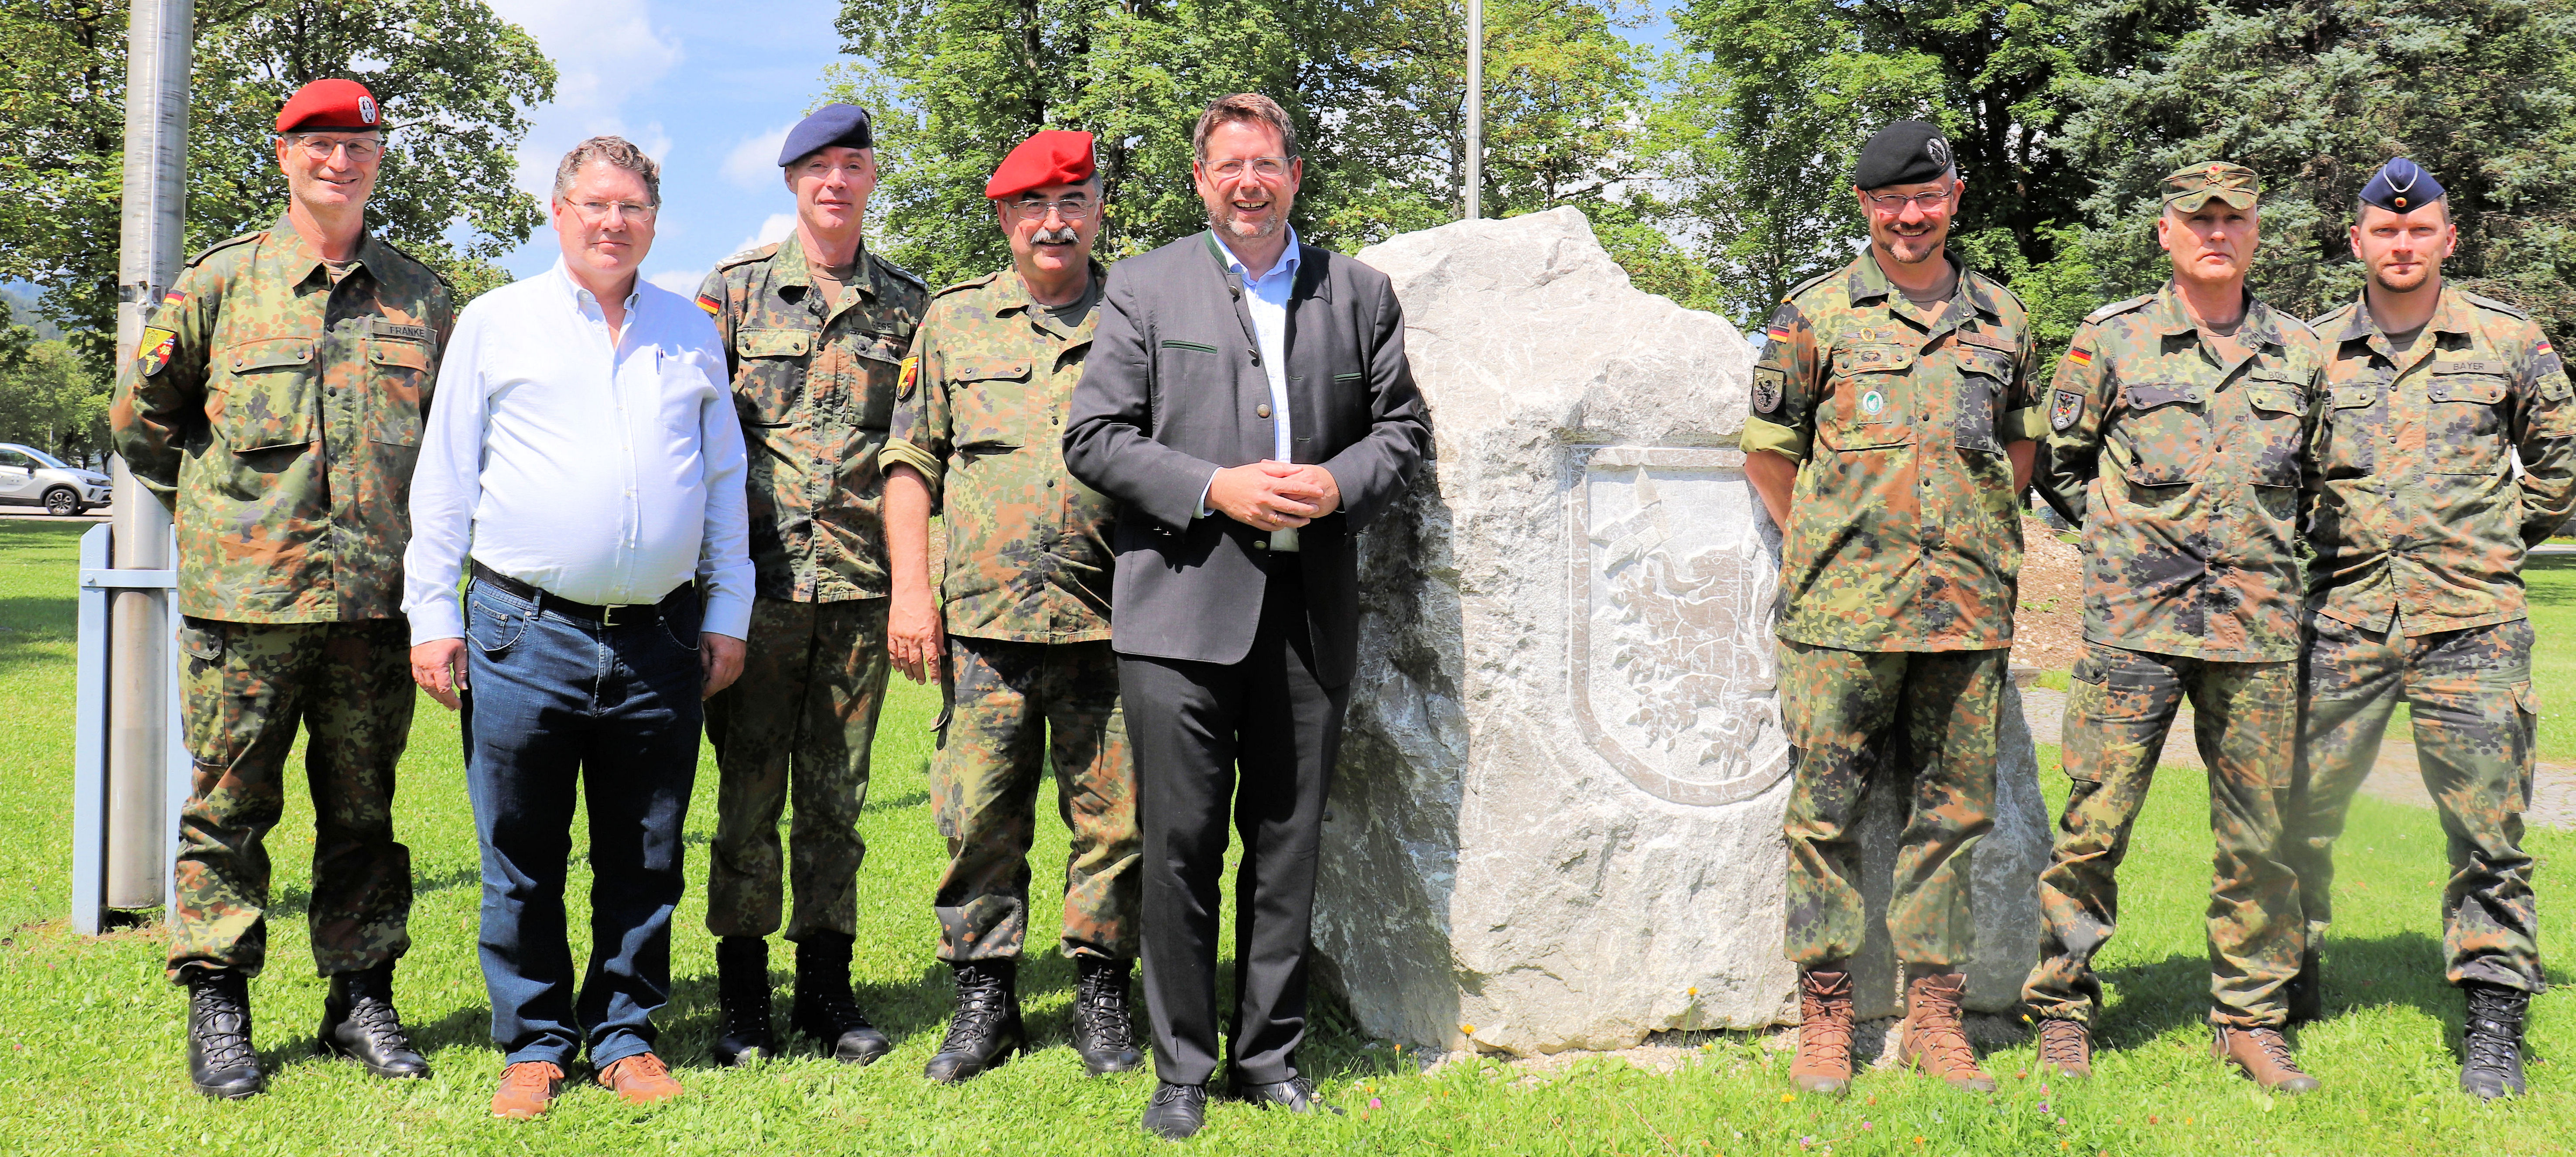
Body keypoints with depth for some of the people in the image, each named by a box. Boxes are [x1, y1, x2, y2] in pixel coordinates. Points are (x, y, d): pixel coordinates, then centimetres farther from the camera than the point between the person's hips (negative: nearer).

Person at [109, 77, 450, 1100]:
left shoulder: (421, 299, 10)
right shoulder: (220, 282, 4)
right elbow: (141, 412, 13)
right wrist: (216, 505, 9)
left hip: (376, 596, 2)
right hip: (245, 596, -2)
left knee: (363, 811, 8)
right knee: (230, 803, 2)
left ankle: (361, 999, 17)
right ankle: (217, 1008, 12)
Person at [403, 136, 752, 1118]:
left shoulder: (692, 334, 14)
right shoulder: (497, 323, 7)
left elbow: (725, 482, 17)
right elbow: (445, 477, 6)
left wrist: (728, 614, 11)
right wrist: (432, 613, 0)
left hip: (659, 643, 2)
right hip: (525, 633, -2)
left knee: (645, 859, 8)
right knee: (523, 860, 3)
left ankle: (624, 1034, 20)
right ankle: (534, 1043, 16)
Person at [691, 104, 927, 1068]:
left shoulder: (905, 303, 10)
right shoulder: (735, 290, 5)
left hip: (861, 586, 2)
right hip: (761, 579, -2)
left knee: (836, 796, 8)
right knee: (749, 791, 2)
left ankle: (827, 988, 17)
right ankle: (741, 996, 12)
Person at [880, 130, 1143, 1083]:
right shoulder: (954, 320, 12)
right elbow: (911, 459, 11)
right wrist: (910, 588, 1)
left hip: (1112, 620, 0)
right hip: (986, 617, 1)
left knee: (1115, 816, 3)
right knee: (978, 815, 2)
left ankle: (1101, 996, 16)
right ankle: (985, 1001, 13)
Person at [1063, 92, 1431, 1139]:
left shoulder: (1360, 293, 13)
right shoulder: (1144, 287, 6)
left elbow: (1403, 426, 15)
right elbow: (1094, 437, 0)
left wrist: (1340, 484, -6)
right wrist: (1214, 489, -12)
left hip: (1311, 610, 2)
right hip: (1181, 609, -2)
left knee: (1289, 844, 8)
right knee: (1180, 846, -1)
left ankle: (1271, 1054, 20)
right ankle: (1182, 1070, 9)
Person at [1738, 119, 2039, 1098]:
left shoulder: (2002, 318, 12)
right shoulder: (1816, 315, 2)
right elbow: (1767, 448, 5)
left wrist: (1976, 535, 13)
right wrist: (1818, 549, 2)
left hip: (1968, 611, 3)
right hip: (1842, 611, -3)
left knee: (1953, 810, 6)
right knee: (1826, 813, 0)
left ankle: (1934, 1017, 16)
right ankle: (1823, 1019, 9)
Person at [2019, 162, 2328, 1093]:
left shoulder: (2299, 353, 11)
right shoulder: (2112, 339, 2)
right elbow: (2057, 462, 10)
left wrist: (2275, 547, 13)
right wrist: (2122, 533, 7)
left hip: (2258, 627, 3)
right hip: (2135, 622, -3)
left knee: (2259, 830, 6)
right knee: (2097, 822, -2)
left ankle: (2251, 1017, 19)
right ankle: (2062, 1010, 11)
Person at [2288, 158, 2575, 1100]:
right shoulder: (2313, 350, 8)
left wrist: (2498, 540, 14)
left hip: (2471, 622, -1)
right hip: (2344, 616, 1)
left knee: (2487, 826, -2)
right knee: (2297, 809, 3)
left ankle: (2493, 1024, 7)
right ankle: (2293, 979, 23)